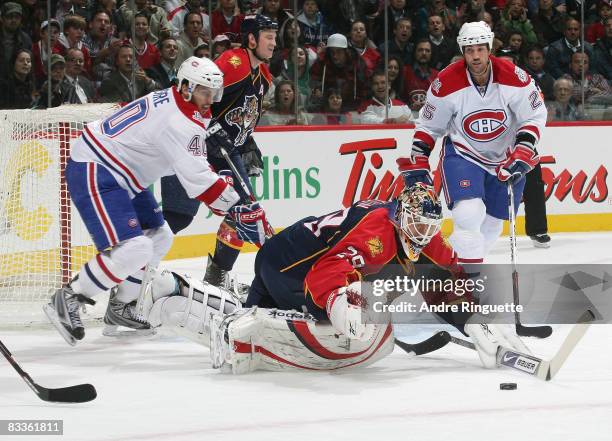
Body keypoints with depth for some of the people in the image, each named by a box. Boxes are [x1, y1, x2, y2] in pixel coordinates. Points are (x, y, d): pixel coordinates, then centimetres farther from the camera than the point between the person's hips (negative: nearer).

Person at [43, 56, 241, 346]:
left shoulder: (169, 100, 7)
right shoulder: (179, 122, -23)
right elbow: (199, 181, -24)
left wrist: (207, 137, 6)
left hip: (120, 173, 11)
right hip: (94, 173, -11)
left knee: (159, 237, 16)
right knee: (133, 250, -22)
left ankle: (120, 308, 25)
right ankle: (67, 301, -11)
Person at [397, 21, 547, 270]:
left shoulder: (513, 77, -19)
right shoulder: (446, 84, -17)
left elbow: (535, 116, -10)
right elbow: (428, 126, -3)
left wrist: (522, 152, -21)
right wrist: (417, 165, -6)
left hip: (505, 158, 2)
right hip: (463, 154, -2)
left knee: (492, 225, 10)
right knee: (469, 213, -24)